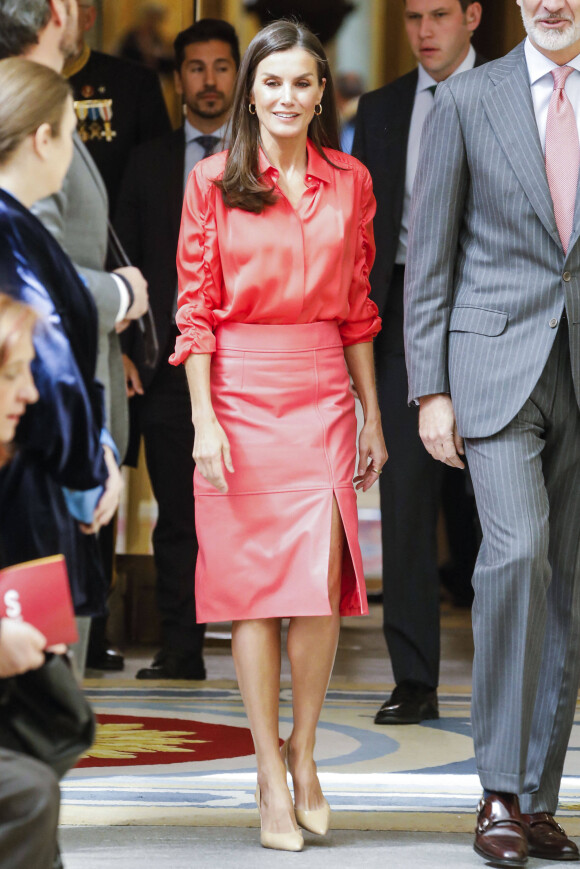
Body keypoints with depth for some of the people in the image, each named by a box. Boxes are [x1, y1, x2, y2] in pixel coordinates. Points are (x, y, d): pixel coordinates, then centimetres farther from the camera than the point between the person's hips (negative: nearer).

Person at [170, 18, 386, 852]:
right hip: (240, 392, -2)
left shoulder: (349, 183, 8)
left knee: (321, 584, -6)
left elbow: (356, 311, 12)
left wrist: (372, 415, 10)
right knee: (255, 585, -1)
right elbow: (196, 310, -1)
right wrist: (204, 420, -8)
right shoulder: (213, 182, 1)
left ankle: (304, 752, 12)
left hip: (323, 396, 2)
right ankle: (271, 775, 4)